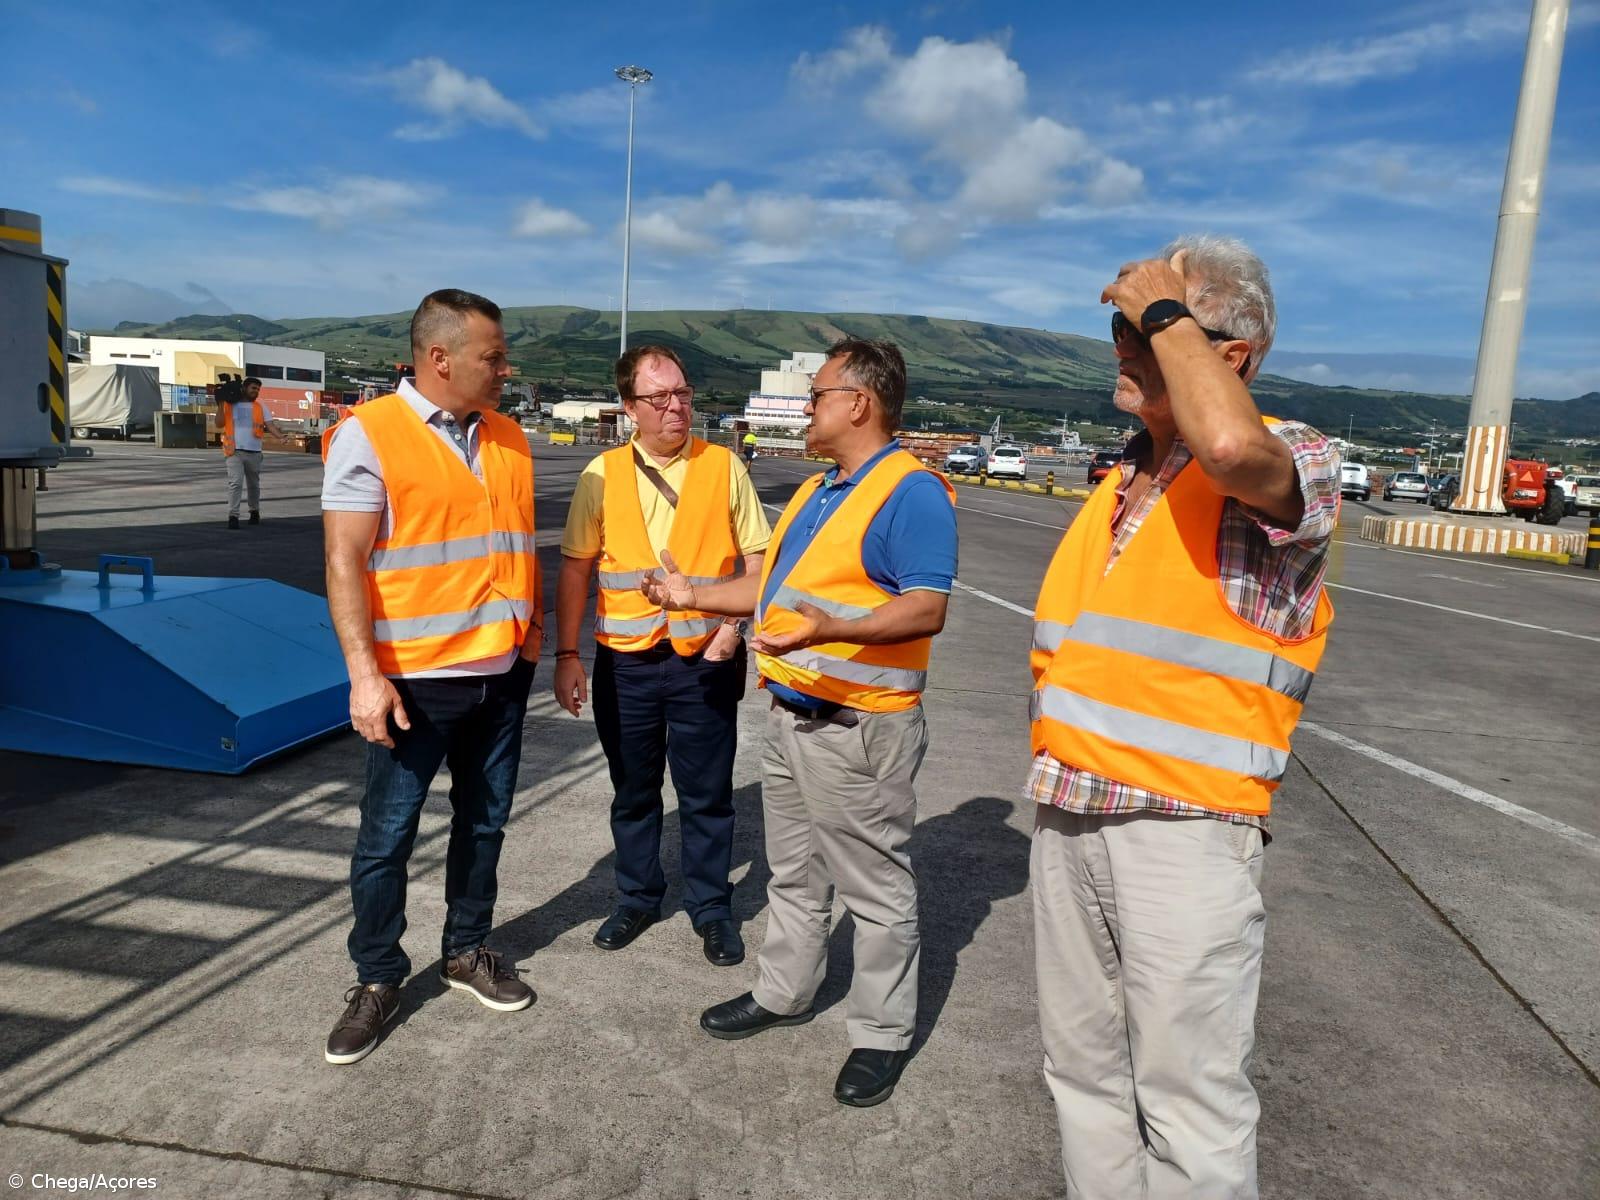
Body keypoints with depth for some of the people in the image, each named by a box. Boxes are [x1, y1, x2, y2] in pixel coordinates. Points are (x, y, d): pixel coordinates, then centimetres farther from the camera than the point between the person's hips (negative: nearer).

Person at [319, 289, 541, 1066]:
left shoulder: (508, 437, 7)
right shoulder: (368, 434, -10)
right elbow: (344, 564, -13)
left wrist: (534, 633, 13)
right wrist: (364, 673, -19)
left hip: (504, 673, 6)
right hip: (416, 678, -5)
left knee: (484, 823, 16)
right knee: (388, 836, 6)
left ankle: (467, 951, 34)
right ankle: (377, 979, 24)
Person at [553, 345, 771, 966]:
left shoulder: (724, 467, -1)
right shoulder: (603, 474, 1)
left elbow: (757, 560, 1)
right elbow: (575, 569, 4)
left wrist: (734, 624, -13)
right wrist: (567, 655, 0)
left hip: (705, 661, -1)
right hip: (625, 661, 2)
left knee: (707, 794, 9)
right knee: (633, 791, 16)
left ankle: (711, 907, 27)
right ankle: (638, 897, 35)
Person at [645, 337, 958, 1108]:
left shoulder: (912, 491, -16)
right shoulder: (816, 491, 15)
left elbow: (926, 609, -25)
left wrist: (829, 630, -37)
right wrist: (694, 594, 18)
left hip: (859, 727, -9)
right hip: (791, 716, 9)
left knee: (875, 888, 6)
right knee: (793, 871, 22)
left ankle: (883, 1034, 22)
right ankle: (783, 994, 39)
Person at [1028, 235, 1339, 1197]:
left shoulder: (1293, 460, -9)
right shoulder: (1119, 483, 15)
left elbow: (1231, 446, -35)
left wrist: (1165, 312, -19)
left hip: (1186, 831, -7)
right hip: (1068, 821, 8)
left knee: (1189, 1102, 2)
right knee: (1086, 1072, 18)